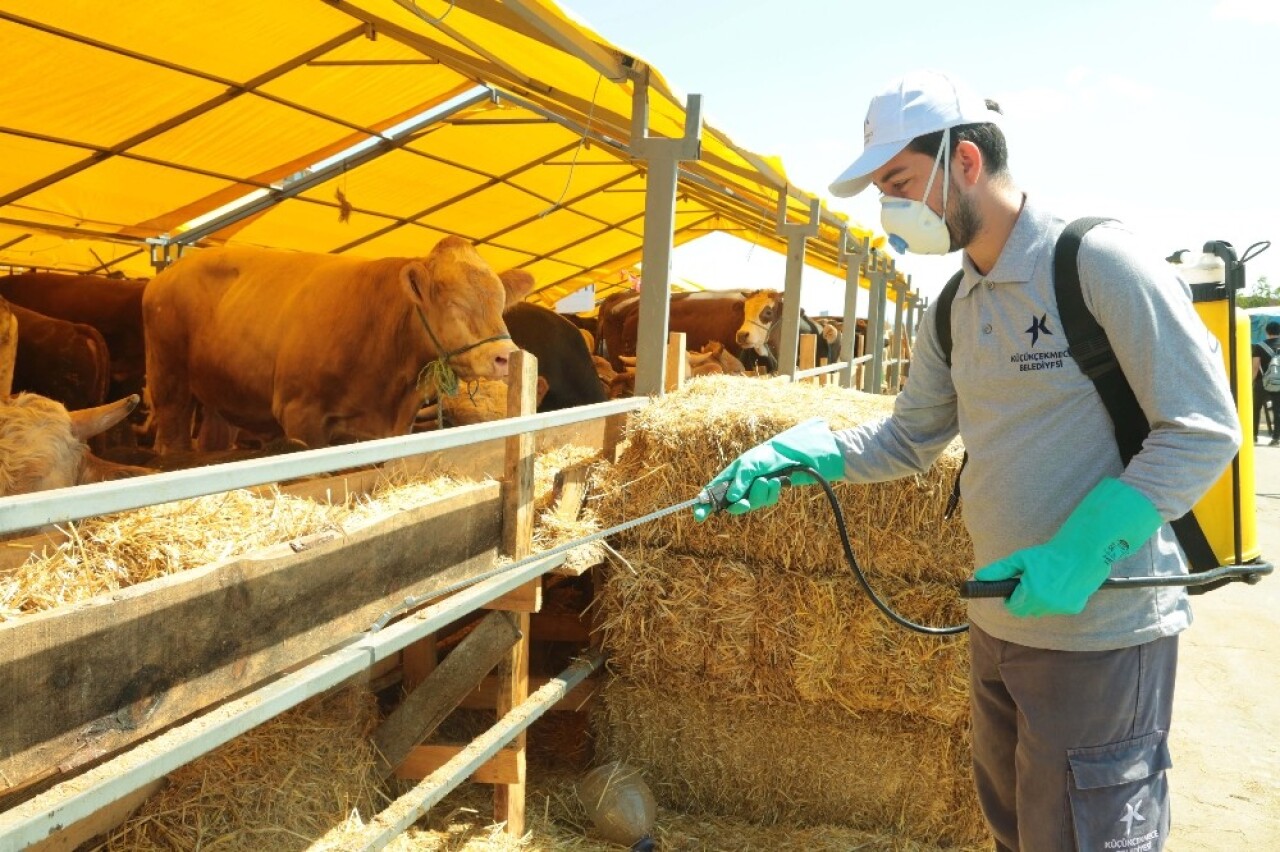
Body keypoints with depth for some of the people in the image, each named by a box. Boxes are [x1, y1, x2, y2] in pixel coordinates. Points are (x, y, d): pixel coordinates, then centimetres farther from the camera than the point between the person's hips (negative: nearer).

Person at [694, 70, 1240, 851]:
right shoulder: (953, 313, 8)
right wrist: (798, 455, -2)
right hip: (1000, 624, 8)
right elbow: (909, 438, 14)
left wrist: (1081, 551, -25)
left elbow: (1203, 430, -16)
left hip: (1101, 632, -8)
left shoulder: (1100, 262, -16)